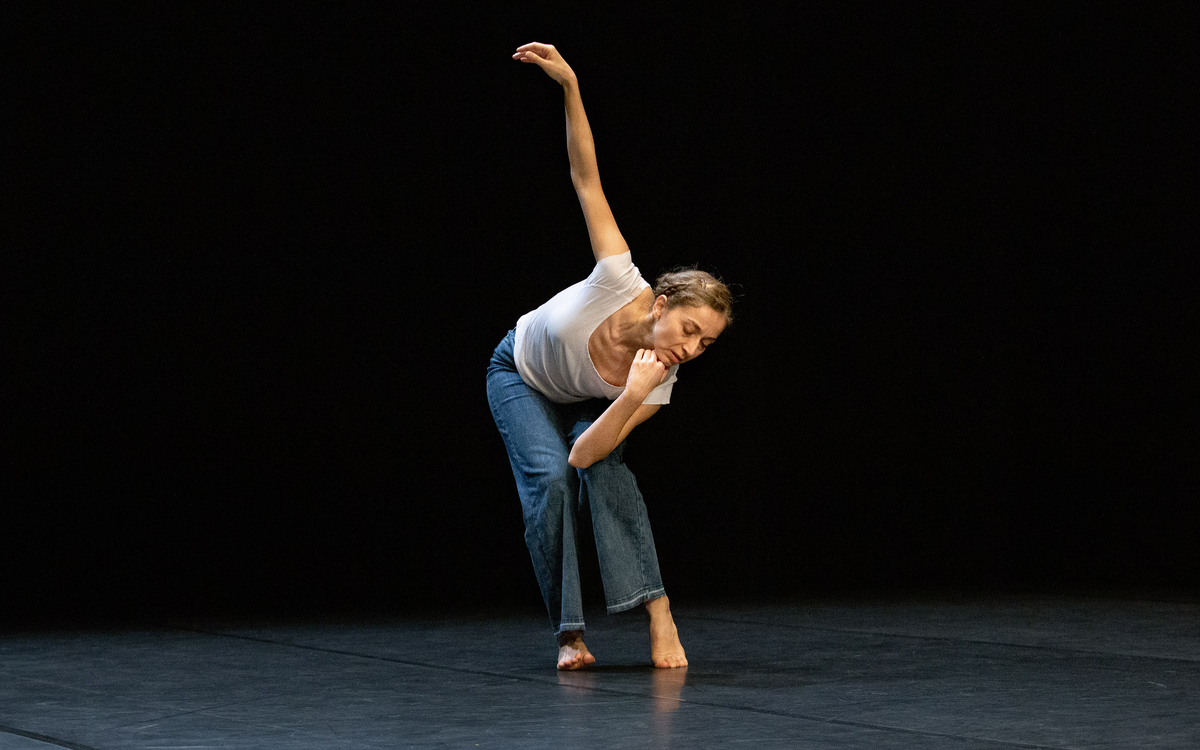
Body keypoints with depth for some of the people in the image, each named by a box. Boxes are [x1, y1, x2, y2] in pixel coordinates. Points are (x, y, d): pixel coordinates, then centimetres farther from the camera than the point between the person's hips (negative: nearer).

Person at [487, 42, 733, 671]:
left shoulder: (660, 386, -31)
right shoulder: (621, 284, -38)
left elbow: (584, 455, -35)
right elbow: (587, 179, -37)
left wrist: (632, 396, -50)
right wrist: (570, 86, -45)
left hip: (584, 401, 2)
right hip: (520, 376, -2)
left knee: (605, 468, -28)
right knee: (548, 478, -24)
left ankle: (657, 611, -25)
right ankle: (568, 634, -16)